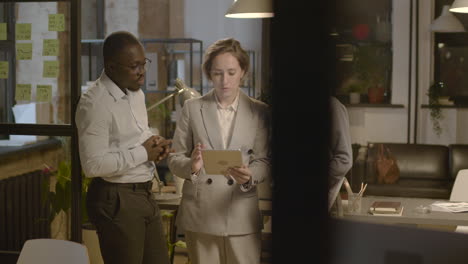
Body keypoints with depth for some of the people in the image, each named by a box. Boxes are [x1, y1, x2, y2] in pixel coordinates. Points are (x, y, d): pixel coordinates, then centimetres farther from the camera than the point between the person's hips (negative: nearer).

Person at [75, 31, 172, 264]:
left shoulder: (136, 93, 10)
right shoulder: (94, 103, -19)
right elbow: (93, 165, -25)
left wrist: (155, 145, 1)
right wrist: (143, 153, -18)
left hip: (143, 194, 9)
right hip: (116, 200, -8)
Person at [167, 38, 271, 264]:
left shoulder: (259, 112, 5)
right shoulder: (192, 108, 6)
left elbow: (264, 161, 3)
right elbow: (175, 159, 5)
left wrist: (249, 176, -19)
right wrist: (191, 166, -17)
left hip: (242, 215, 0)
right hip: (200, 214, 0)